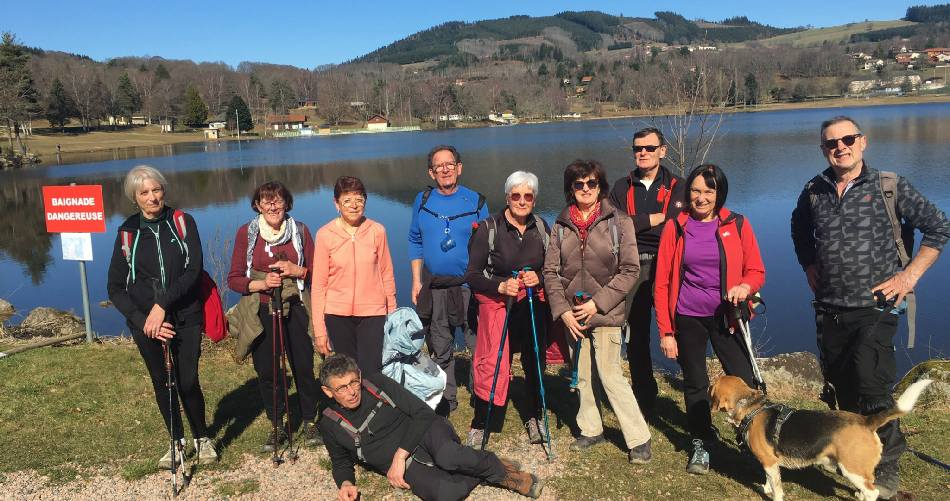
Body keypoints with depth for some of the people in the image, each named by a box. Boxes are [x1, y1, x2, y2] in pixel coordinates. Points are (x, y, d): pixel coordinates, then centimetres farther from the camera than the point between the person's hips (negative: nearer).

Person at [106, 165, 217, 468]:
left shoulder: (183, 222, -2)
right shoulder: (128, 232, 0)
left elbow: (193, 270, -11)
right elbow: (115, 287, 0)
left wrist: (162, 305, -19)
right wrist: (142, 320, -12)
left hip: (185, 318, -1)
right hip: (145, 324, 2)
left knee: (188, 382, -1)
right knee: (161, 383, 11)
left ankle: (202, 438, 22)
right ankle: (177, 442, 30)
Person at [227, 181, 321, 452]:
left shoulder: (300, 230, 2)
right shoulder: (245, 233, -1)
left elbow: (317, 273, 6)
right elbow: (234, 279, 0)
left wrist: (297, 270, -14)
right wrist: (260, 284, -17)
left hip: (295, 310, 0)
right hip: (261, 313, 0)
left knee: (304, 368, 2)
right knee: (267, 372, 6)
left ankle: (310, 423, 21)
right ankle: (278, 427, 23)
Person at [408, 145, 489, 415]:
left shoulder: (476, 201, -2)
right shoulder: (422, 201, 6)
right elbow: (415, 242, 10)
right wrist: (416, 280, 4)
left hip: (469, 286, -3)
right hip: (433, 287, 3)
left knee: (479, 346, -3)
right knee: (440, 349, 13)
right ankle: (446, 400, 28)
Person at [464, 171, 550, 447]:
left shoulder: (542, 228, 2)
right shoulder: (489, 228, -8)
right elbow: (472, 275, -9)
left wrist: (539, 278, -13)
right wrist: (501, 286, -23)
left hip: (532, 305, 4)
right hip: (496, 303, -3)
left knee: (534, 362, 9)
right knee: (492, 365, -8)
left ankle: (532, 418, 28)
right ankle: (479, 424, 9)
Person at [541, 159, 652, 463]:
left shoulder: (618, 222, -4)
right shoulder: (561, 226, 5)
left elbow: (630, 270, -8)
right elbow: (551, 271, 3)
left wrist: (598, 302, -13)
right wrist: (562, 310, -8)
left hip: (605, 313, -4)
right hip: (572, 315, 4)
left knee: (610, 375, -6)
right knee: (581, 376, 12)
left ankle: (639, 439, 8)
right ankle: (591, 429, 30)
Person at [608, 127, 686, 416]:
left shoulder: (676, 187, 5)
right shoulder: (622, 187, 11)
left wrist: (635, 225, -10)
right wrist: (653, 219, -8)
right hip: (632, 270, 3)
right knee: (636, 337, 10)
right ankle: (644, 400, 24)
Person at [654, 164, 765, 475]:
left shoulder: (737, 225, 0)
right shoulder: (675, 227, -1)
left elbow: (756, 271, 5)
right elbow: (662, 283, -1)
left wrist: (745, 286, -20)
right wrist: (665, 331, -4)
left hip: (726, 317, 0)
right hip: (688, 318, 0)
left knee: (743, 381, -6)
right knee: (695, 383, 11)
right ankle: (700, 443, 28)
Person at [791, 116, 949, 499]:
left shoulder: (889, 187, -5)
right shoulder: (814, 192, 5)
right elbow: (799, 229, 25)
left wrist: (911, 274, -5)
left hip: (875, 307, -4)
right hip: (829, 308, 4)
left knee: (871, 384, -13)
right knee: (840, 384, 13)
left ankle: (887, 468, 6)